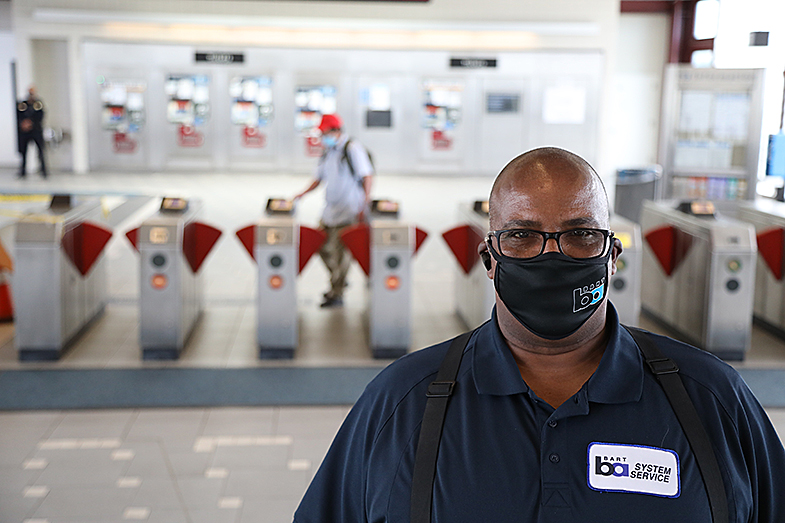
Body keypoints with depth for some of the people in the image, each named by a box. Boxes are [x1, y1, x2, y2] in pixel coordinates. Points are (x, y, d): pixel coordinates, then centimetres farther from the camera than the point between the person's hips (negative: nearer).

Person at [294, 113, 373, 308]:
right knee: (324, 247, 8)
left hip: (349, 210, -8)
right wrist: (304, 193, 5)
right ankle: (339, 282, 27)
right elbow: (319, 178, 20)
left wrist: (365, 202, -21)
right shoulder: (328, 152, 13)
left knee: (341, 251, -6)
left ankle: (336, 294, 3)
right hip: (331, 209, 8)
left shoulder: (352, 148, -9)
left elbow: (367, 176, -13)